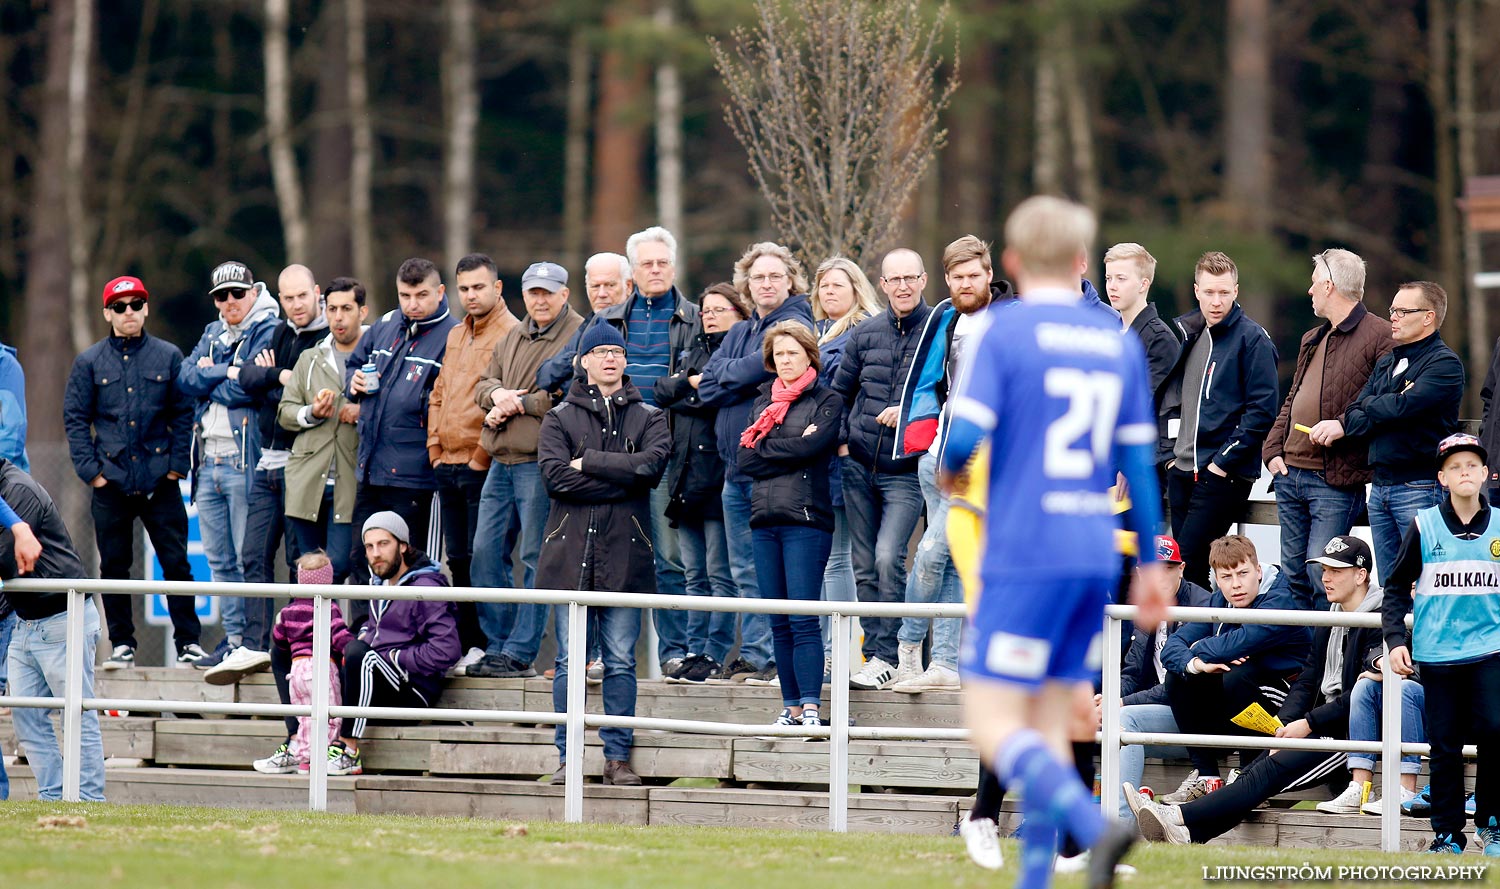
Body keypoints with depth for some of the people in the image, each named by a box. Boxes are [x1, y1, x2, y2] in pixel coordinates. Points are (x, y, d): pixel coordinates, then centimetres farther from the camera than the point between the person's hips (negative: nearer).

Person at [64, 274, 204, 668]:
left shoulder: (169, 357, 6)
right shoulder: (89, 362, 6)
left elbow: (183, 415, 7)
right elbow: (75, 418, 5)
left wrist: (177, 465, -2)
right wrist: (90, 469, -4)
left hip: (160, 482, -1)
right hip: (111, 481, 1)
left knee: (176, 562, -2)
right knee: (113, 565, 4)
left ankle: (188, 643, 4)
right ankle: (122, 644, 13)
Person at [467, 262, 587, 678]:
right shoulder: (512, 339, 20)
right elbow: (483, 385, 20)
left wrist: (518, 403, -10)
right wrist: (497, 394, -3)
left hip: (541, 462, -8)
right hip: (502, 460, 8)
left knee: (536, 557, -5)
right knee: (487, 552, 8)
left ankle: (520, 653, -4)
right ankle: (497, 644, 15)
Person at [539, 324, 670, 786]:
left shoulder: (649, 418, 12)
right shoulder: (560, 418, 9)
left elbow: (651, 465, -8)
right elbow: (555, 477, -7)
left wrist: (589, 463, -9)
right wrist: (621, 478, -9)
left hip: (624, 553, 0)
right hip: (572, 552, 0)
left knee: (621, 661, 1)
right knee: (569, 661, -1)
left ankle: (618, 757, 5)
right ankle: (567, 757, 3)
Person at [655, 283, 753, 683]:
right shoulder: (693, 354, 22)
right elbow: (663, 392, 7)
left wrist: (693, 391, -7)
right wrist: (692, 382, -7)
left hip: (718, 476, -8)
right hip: (686, 477, 8)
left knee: (720, 573, -6)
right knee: (695, 574, 10)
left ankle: (715, 654, -5)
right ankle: (696, 650, 12)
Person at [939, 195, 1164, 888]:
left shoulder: (1001, 333, -6)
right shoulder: (1119, 344, 10)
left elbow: (964, 438, -13)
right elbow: (1139, 463, 12)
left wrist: (946, 469, 10)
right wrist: (1150, 564, 18)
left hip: (1024, 556, -6)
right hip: (1096, 558, 6)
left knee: (991, 722, -6)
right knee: (1048, 725, 11)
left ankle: (1095, 830, -27)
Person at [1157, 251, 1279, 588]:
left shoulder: (1252, 339, -7)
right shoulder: (1185, 333, 14)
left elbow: (1262, 409, -12)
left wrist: (1223, 461, -15)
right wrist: (1169, 451, 9)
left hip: (1224, 474, -7)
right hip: (1182, 470, 7)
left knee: (1189, 561, -15)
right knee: (1179, 560, 6)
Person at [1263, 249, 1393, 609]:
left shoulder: (1379, 337, -8)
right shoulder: (1312, 340, 21)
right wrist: (1273, 450, 8)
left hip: (1336, 481, -9)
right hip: (1289, 473, 9)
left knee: (1319, 570, -14)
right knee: (1293, 574, 9)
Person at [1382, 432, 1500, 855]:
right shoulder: (1424, 527, 1)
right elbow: (1397, 588, 6)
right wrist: (1395, 639, -4)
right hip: (1438, 652, 0)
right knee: (1444, 742, 2)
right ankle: (1447, 833, 12)